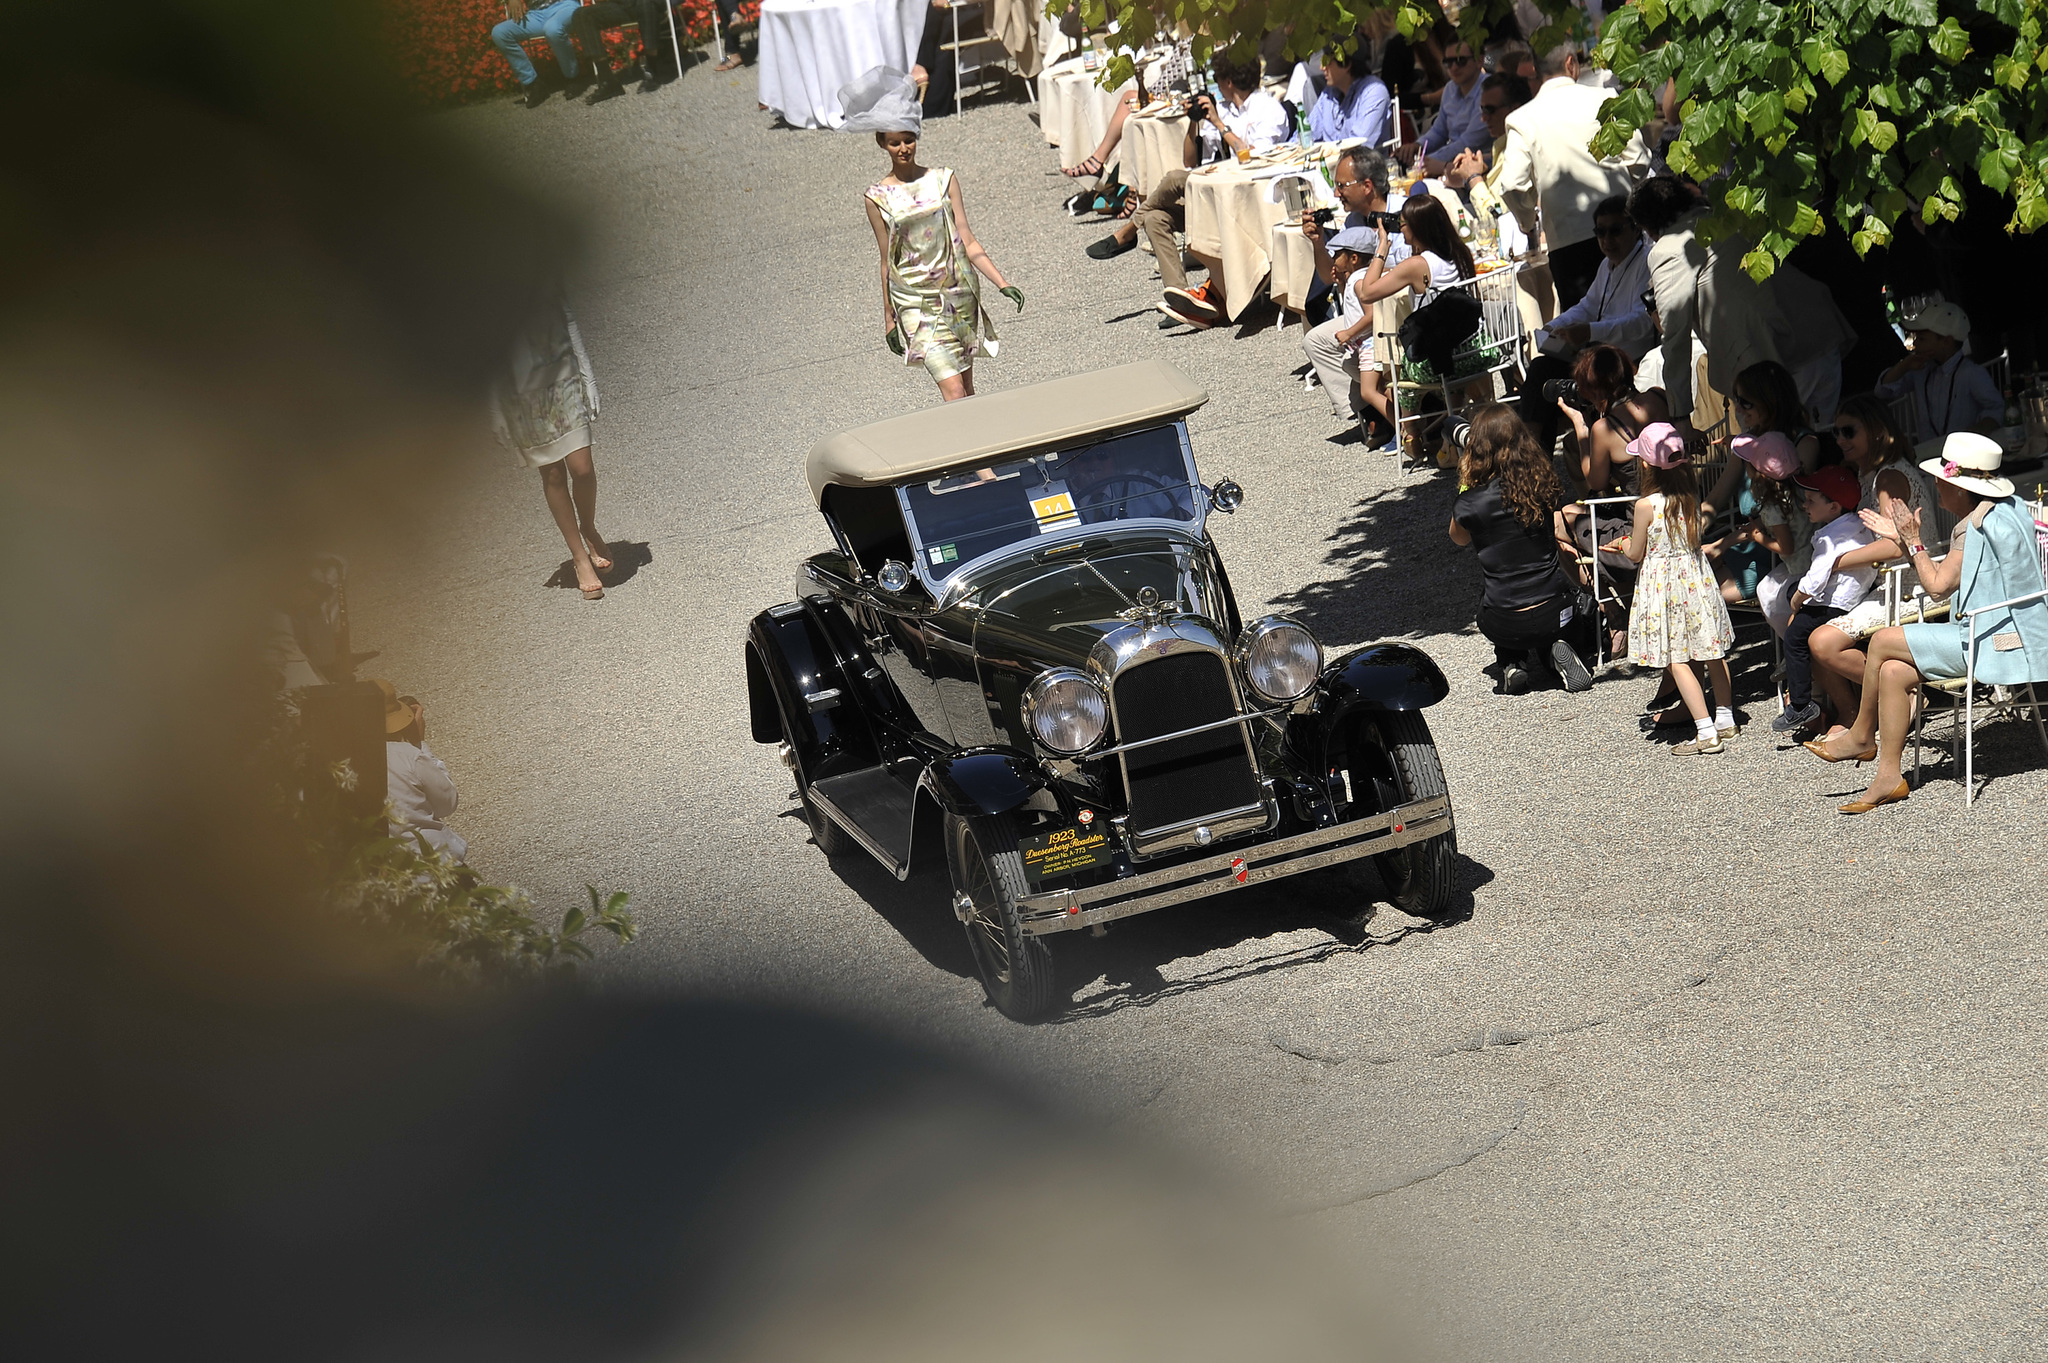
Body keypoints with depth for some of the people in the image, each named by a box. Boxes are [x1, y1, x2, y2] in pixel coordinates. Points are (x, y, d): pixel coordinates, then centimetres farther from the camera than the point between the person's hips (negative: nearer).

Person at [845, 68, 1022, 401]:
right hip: (916, 305, -2)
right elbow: (887, 261, 5)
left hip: (958, 295, 2)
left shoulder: (943, 179, 2)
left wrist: (1002, 284, -6)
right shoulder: (878, 197, -1)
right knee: (953, 393, -14)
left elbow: (968, 242, 2)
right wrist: (889, 319, 8)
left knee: (967, 391, 7)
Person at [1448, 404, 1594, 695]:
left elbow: (1459, 538, 8)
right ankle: (1552, 650, 5)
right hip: (1555, 614, 1)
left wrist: (1465, 483, 4)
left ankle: (1516, 663, 2)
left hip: (1505, 625, -1)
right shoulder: (1542, 484, -5)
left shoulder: (1472, 502, -14)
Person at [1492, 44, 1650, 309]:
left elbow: (1512, 186, -8)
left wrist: (1529, 222, 12)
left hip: (1567, 239, -1)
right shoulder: (1605, 99, 0)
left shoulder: (1522, 119, -2)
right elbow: (1638, 162, -1)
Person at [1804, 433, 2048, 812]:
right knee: (1893, 671, -3)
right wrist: (1901, 539, 18)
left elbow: (1937, 585, -15)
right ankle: (1888, 776, -3)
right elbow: (1942, 576, 17)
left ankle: (1861, 737, 10)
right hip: (1989, 635, 10)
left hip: (1998, 644, -10)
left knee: (1882, 642, -10)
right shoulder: (1984, 518, 15)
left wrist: (1914, 542, -2)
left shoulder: (1981, 528, -17)